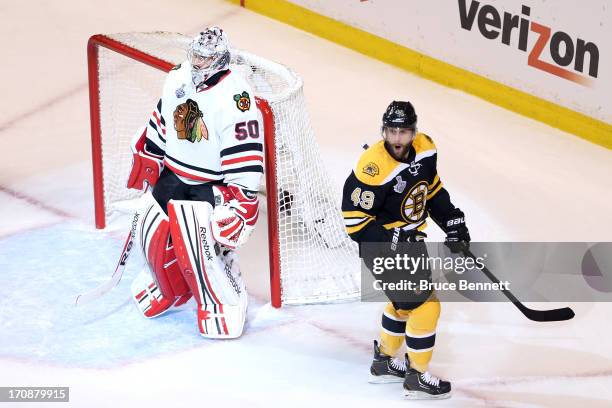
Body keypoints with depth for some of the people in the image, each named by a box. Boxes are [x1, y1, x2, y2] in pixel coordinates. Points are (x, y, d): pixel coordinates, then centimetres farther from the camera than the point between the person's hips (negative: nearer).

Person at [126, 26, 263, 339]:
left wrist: (239, 200, -26)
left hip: (213, 183, -7)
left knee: (200, 243, -20)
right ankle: (169, 288, 32)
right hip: (174, 172, 7)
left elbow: (246, 155, -24)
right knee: (156, 234, 4)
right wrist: (146, 159, 16)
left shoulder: (234, 97, -25)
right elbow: (162, 120, 15)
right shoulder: (178, 78, -2)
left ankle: (225, 306, -1)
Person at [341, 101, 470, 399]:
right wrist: (393, 241, -30)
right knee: (424, 304, -8)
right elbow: (354, 220, -25)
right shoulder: (373, 168, -30)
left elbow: (433, 190, 11)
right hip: (380, 245, -9)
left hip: (408, 238, 9)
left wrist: (454, 223, 7)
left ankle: (384, 362, 43)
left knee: (406, 299, 24)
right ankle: (417, 378, 7)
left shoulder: (424, 150, -8)